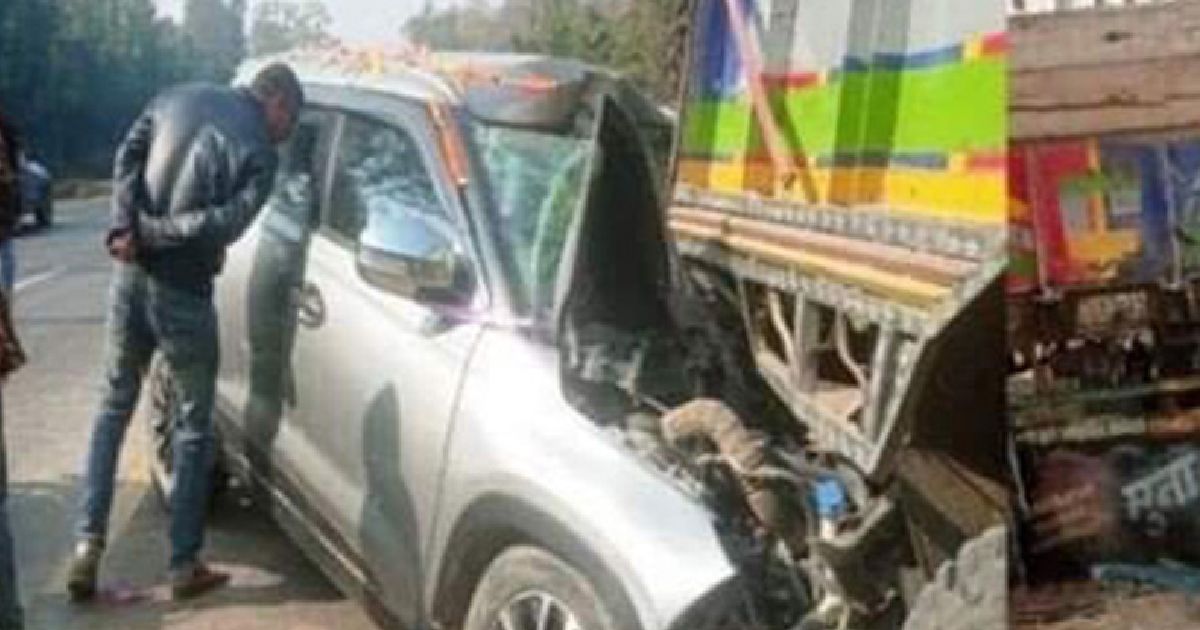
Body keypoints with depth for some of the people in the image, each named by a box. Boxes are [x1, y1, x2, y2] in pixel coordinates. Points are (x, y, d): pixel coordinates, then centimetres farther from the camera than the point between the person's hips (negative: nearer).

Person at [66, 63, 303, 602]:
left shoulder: (178, 98, 9)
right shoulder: (259, 151, -8)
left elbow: (127, 158, -1)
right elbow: (227, 223, -20)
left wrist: (126, 228, -12)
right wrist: (150, 231, -13)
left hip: (131, 276, 5)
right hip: (182, 292, -5)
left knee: (114, 407, 18)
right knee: (193, 428, 9)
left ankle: (87, 547, 11)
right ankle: (184, 565, 13)